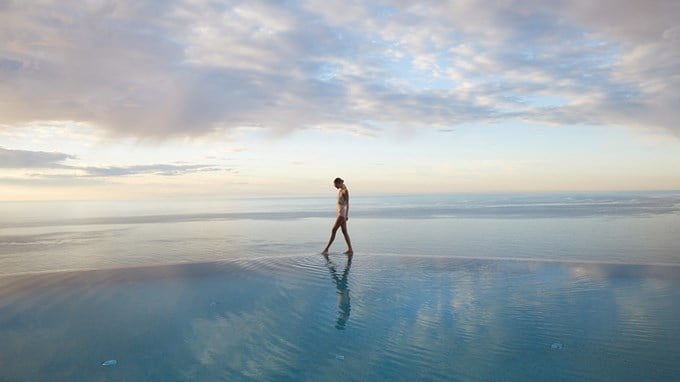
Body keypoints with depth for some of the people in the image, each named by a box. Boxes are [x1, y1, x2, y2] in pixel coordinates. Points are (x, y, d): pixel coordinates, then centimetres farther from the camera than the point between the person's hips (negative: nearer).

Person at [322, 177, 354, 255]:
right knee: (344, 231, 8)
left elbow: (347, 203, -19)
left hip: (343, 213, -10)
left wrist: (346, 215, -24)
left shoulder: (345, 191, -14)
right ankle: (350, 249, 10)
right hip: (340, 212, 10)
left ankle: (326, 249, -4)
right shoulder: (340, 190, 15)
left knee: (333, 230, -8)